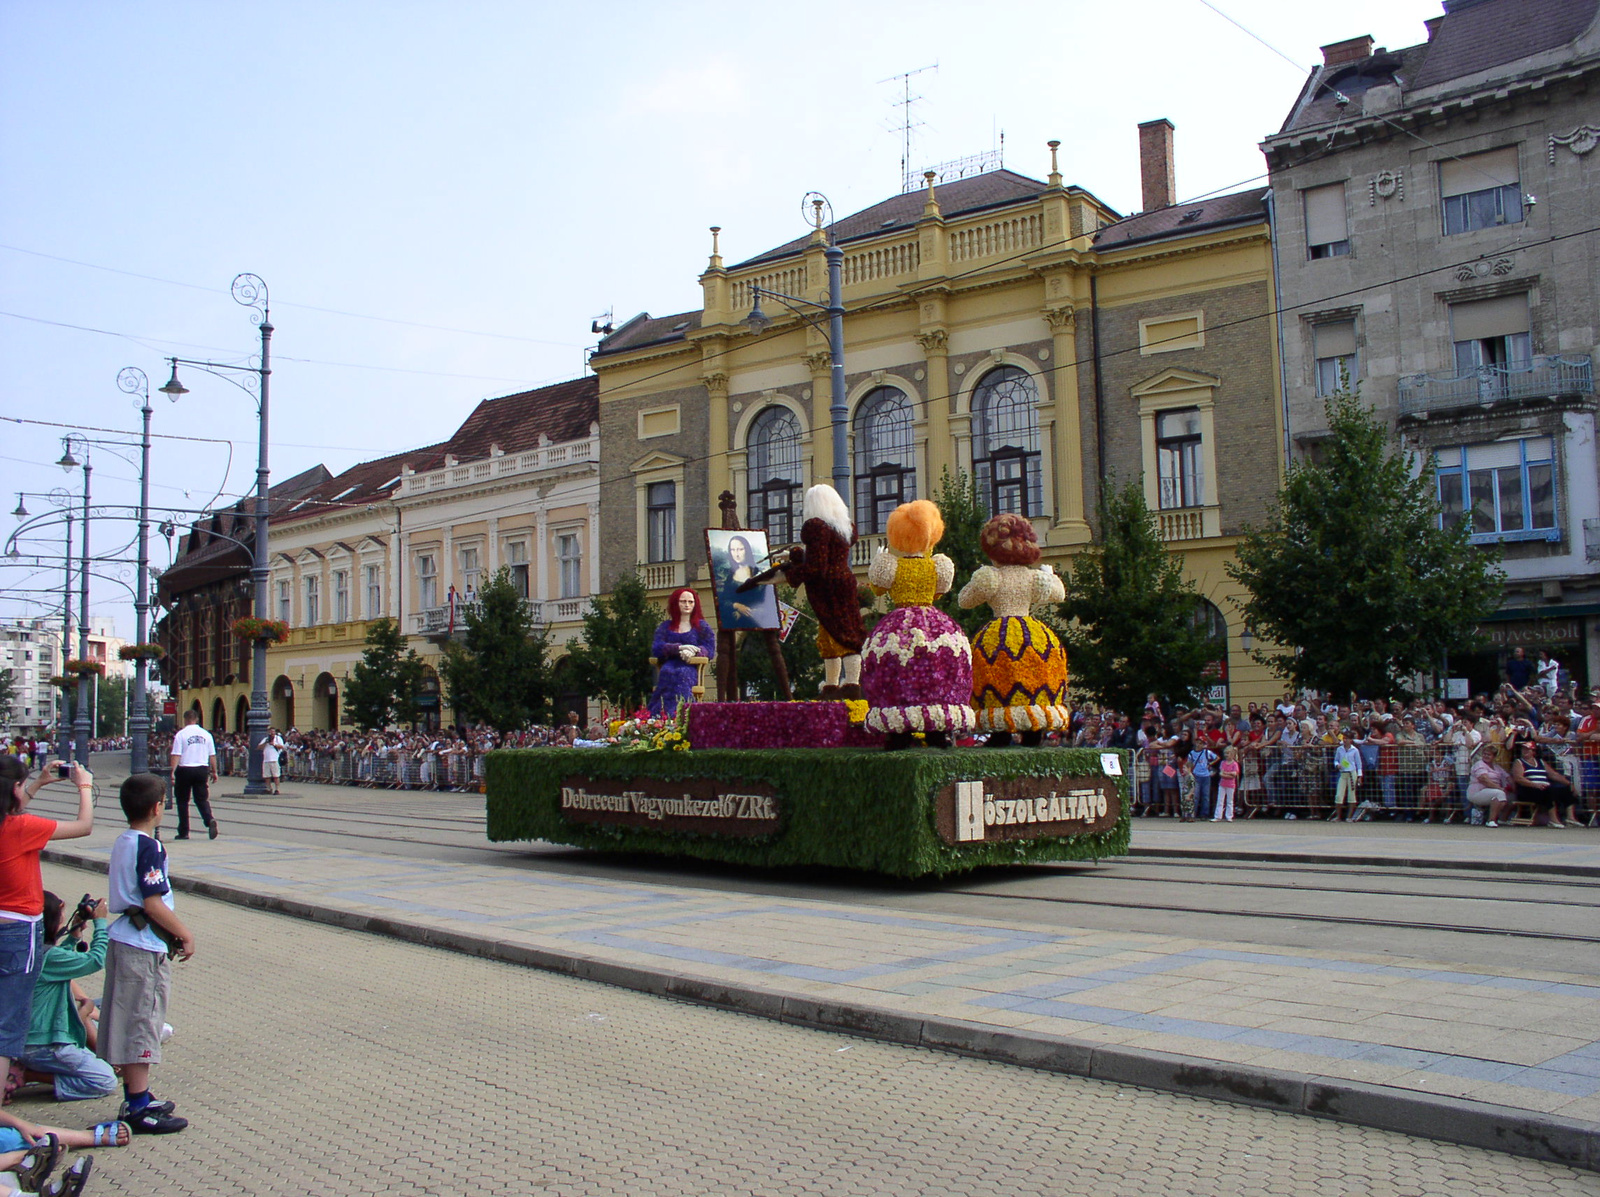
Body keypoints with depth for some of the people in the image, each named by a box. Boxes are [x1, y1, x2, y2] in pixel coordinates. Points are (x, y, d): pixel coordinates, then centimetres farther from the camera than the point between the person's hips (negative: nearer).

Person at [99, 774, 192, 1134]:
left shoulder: (123, 843, 10)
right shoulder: (149, 848, -17)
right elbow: (153, 904, -21)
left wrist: (175, 934, 18)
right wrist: (185, 935, -10)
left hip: (124, 939, 9)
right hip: (144, 948, -9)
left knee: (128, 1024, 14)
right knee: (142, 1024, -3)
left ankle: (135, 1098, 24)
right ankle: (139, 1108, 2)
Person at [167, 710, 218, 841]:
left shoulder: (180, 735, -4)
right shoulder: (206, 734, 6)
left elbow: (176, 755, -11)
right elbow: (212, 755, 7)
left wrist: (173, 772, -13)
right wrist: (214, 772, 15)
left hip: (185, 770, -3)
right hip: (202, 769, 3)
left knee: (182, 801, 9)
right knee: (202, 798, 9)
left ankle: (184, 832, 11)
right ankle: (209, 820, -18)